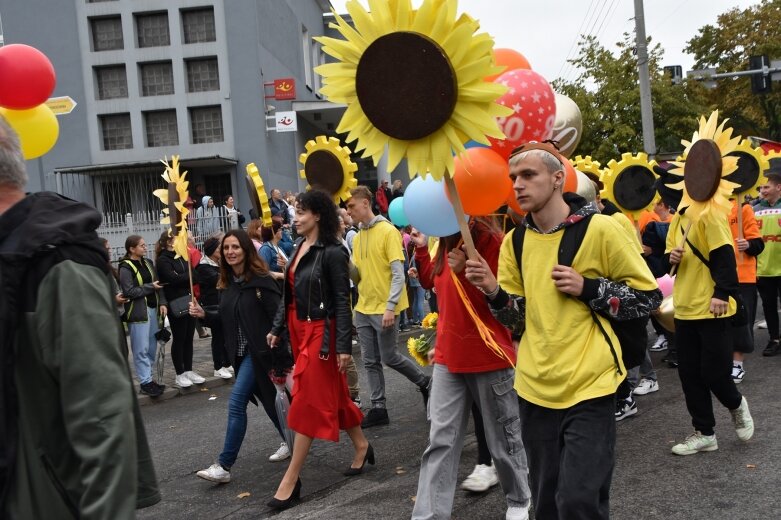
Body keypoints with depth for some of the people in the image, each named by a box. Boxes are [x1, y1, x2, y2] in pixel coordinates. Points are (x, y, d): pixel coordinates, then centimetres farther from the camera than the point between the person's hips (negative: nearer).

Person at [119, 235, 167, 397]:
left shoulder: (148, 263, 13)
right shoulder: (126, 267, -8)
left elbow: (157, 284, 14)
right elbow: (129, 291, -17)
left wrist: (162, 303, 1)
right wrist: (150, 287, -11)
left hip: (152, 309, 7)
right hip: (138, 312, -7)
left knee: (152, 347, 11)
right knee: (141, 349, -4)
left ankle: (148, 378, 21)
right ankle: (145, 382, 2)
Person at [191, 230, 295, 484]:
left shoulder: (261, 280, -15)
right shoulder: (227, 283, 8)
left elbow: (278, 318, -17)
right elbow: (227, 319, 17)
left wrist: (282, 356, -20)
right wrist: (204, 314, -1)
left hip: (259, 352, -8)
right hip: (240, 353, 8)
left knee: (236, 403, -11)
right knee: (267, 399, 18)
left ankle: (224, 466, -4)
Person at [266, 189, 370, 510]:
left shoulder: (332, 252, -14)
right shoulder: (299, 247, 9)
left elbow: (342, 300, -15)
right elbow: (289, 294, 14)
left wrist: (343, 345, -18)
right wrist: (278, 328, 12)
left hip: (321, 332, -8)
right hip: (300, 331, 8)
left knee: (307, 401, -3)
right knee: (333, 394, 17)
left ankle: (291, 480, 5)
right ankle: (361, 445, 35)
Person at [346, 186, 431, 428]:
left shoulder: (388, 231, -11)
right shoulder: (357, 238, 11)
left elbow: (398, 273, -15)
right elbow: (356, 274, 14)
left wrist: (390, 307, -21)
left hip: (384, 309, -7)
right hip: (363, 309, 7)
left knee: (389, 357, 2)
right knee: (371, 362, 9)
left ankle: (425, 383, 25)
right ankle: (378, 409, 19)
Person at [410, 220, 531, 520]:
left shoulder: (490, 240, -15)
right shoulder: (446, 242, 7)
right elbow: (431, 282, 23)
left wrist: (465, 271, -28)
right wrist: (421, 248, 9)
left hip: (489, 358, -6)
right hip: (449, 358, 6)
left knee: (503, 440, 13)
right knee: (440, 442, 4)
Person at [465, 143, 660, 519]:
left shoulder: (600, 229, -8)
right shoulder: (514, 241, 5)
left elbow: (649, 297, -3)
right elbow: (519, 318, 10)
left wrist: (587, 288, -16)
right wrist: (494, 291, -10)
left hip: (589, 386, -4)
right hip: (535, 388, 5)